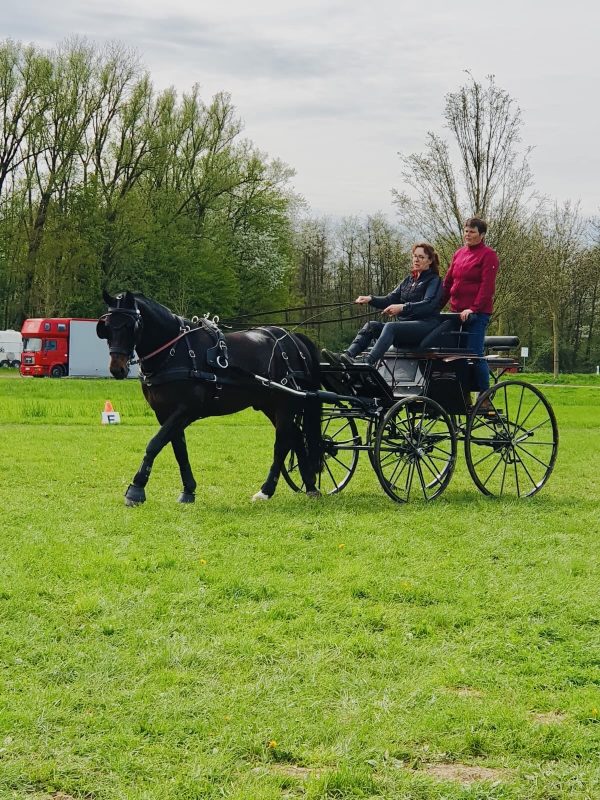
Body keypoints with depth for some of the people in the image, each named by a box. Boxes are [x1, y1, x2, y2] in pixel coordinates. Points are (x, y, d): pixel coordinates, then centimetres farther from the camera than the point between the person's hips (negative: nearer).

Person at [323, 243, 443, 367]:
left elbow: (428, 304, -16)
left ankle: (367, 364, -53)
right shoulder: (408, 280, 24)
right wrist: (370, 299, -6)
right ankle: (345, 356, -36)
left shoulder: (434, 280, 2)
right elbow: (389, 300, 14)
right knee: (372, 325, -14)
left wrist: (402, 307, -30)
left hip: (425, 324, -7)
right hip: (404, 323, 7)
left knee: (390, 327, -33)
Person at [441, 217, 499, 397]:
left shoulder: (488, 255, -3)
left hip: (477, 313, -7)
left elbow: (487, 286, -11)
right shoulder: (459, 254, 18)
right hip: (457, 313, 7)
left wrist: (474, 308, -20)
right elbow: (447, 282, 19)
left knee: (475, 354, -11)